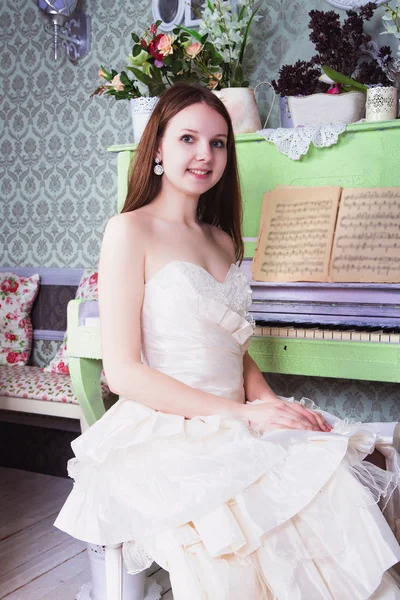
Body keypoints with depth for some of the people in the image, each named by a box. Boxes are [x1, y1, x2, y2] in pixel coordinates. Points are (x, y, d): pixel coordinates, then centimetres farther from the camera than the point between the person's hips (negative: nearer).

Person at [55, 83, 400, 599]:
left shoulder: (223, 240, 18)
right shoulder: (130, 231, -5)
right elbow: (123, 372, -11)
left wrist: (276, 407, -3)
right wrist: (244, 414, -16)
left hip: (230, 432, 6)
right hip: (163, 435, -6)